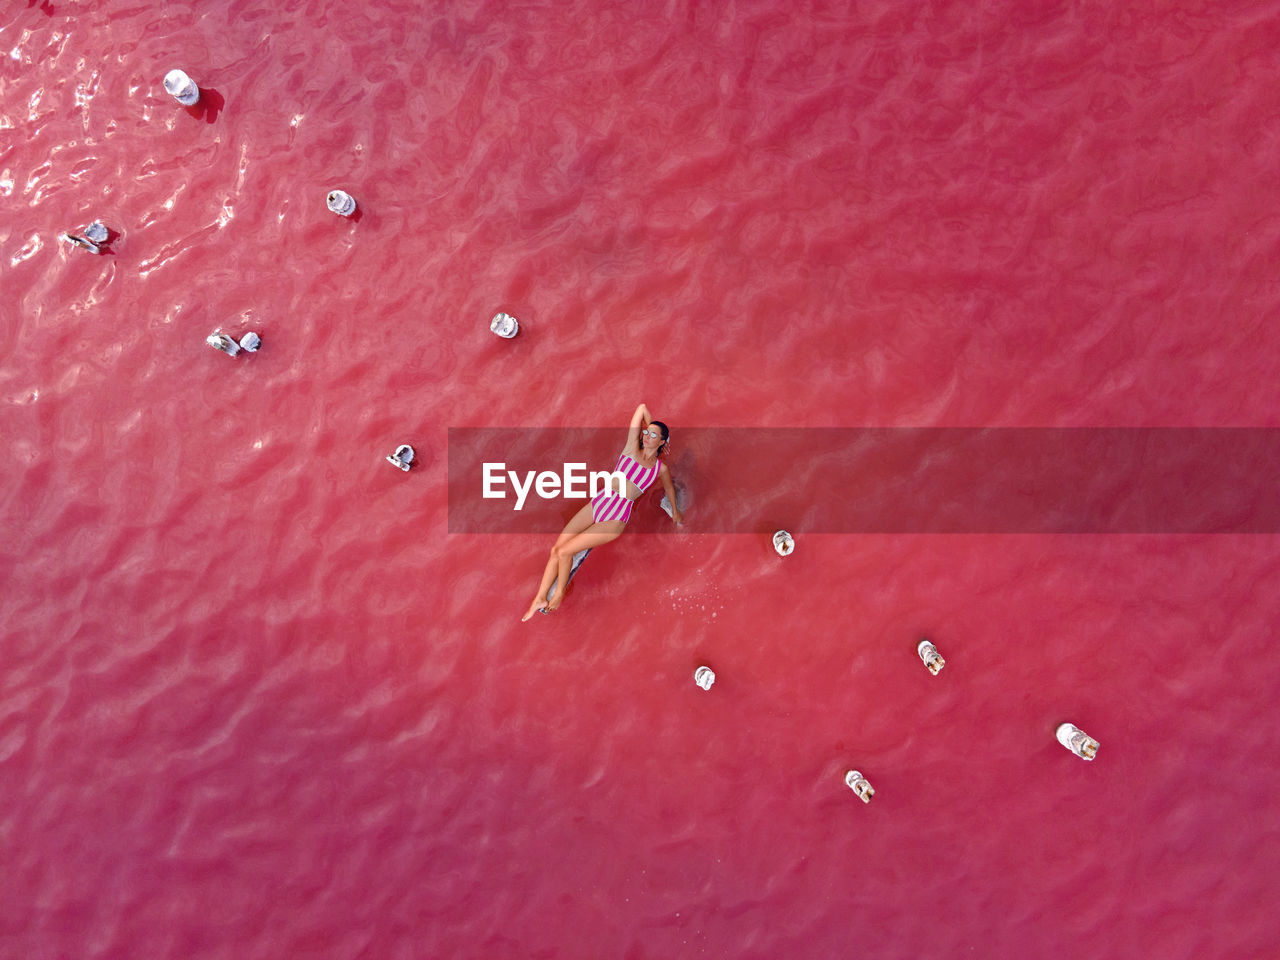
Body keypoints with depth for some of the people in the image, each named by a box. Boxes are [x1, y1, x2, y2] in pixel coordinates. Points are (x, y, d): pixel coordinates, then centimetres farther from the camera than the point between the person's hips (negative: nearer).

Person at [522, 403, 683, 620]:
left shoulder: (660, 468, 3)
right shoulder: (632, 448, 6)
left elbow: (669, 487, 26)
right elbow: (642, 408, 8)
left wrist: (675, 511, 37)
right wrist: (650, 427, 21)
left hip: (615, 520, -3)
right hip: (597, 504, 4)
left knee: (564, 551, -13)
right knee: (556, 549, -3)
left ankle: (559, 594, 12)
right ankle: (539, 599, 11)